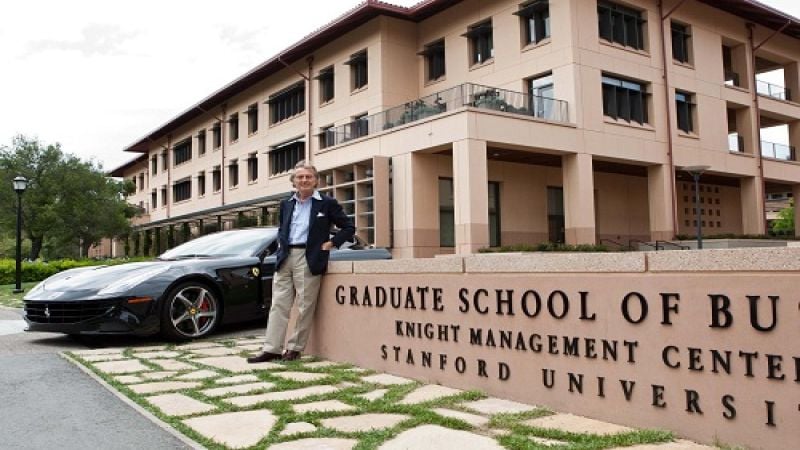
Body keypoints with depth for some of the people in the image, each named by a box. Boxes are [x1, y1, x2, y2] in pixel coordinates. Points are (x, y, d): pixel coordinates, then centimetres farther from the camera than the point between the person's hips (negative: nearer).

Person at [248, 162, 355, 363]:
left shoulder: (327, 203, 1)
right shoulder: (286, 204, 16)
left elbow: (349, 227, 4)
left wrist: (331, 243, -4)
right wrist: (281, 245, 15)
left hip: (309, 259, -5)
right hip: (285, 258, 5)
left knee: (305, 306, -1)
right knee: (278, 304, 3)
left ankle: (295, 348, 11)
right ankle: (271, 349, 7)